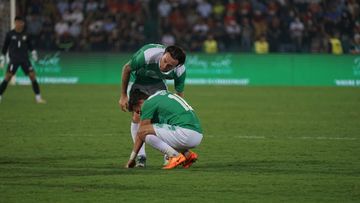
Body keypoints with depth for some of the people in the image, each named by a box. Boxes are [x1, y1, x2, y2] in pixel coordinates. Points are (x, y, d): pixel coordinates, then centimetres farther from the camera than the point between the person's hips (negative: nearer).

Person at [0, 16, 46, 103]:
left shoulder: (25, 34, 6)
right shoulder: (10, 34, 0)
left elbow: (29, 44, 20)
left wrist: (33, 52, 8)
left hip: (25, 59, 3)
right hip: (14, 59, -3)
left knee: (32, 76, -4)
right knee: (8, 77, -12)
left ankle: (38, 97, 3)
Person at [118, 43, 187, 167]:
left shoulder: (180, 71, -31)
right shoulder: (146, 56, -41)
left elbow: (180, 95, -14)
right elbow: (126, 69, -21)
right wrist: (123, 96, -15)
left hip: (157, 83, 2)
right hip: (137, 81, -2)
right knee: (137, 116, -14)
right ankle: (141, 156, -6)